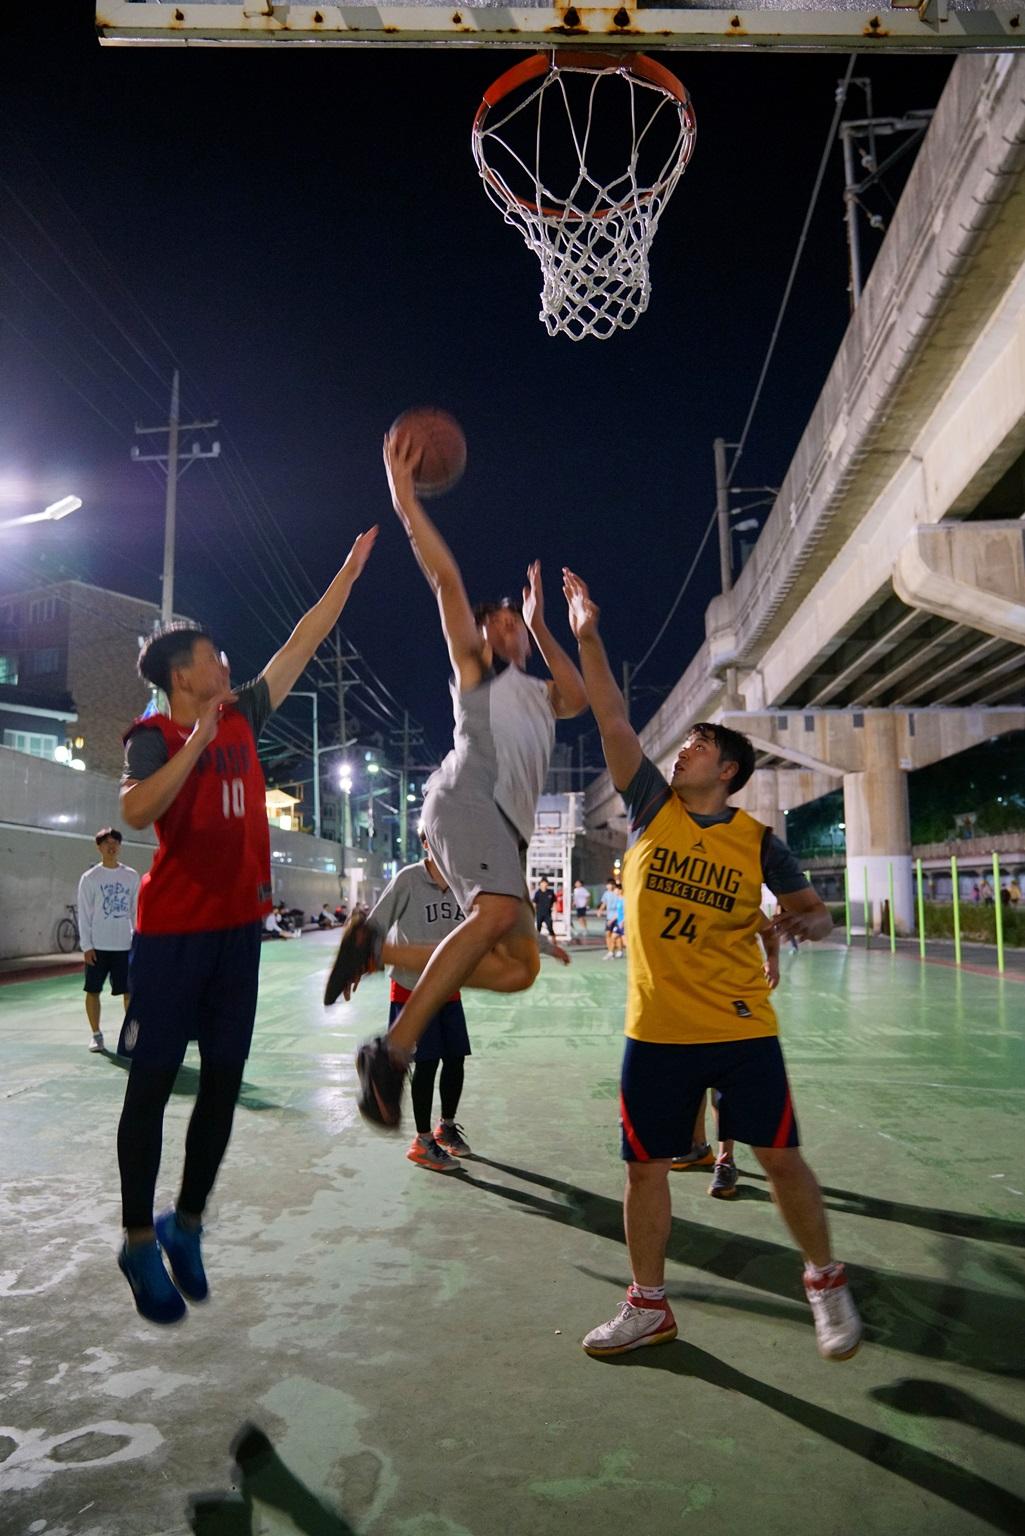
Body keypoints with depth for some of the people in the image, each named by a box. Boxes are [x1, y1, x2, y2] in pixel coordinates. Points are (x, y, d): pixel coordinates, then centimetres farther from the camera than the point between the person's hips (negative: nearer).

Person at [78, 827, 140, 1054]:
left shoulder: (131, 876, 5)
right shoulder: (90, 878, -1)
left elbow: (136, 910, 8)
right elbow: (84, 914, -2)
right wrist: (86, 946, -8)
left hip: (125, 945, 1)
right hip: (98, 945, -1)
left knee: (129, 990, 2)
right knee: (93, 990, 4)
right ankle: (96, 1034, 16)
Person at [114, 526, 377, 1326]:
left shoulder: (243, 718, 11)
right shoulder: (154, 736, -5)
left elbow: (302, 644, 16)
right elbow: (137, 810, -25)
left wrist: (350, 570, 20)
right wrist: (198, 739, -26)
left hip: (238, 926, 6)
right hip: (173, 932, -6)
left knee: (224, 1079, 9)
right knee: (153, 1081, 2)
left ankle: (187, 1225, 25)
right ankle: (140, 1241, 16)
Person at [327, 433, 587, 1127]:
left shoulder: (539, 696, 34)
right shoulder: (474, 665, 19)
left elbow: (581, 696, 11)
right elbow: (447, 580, 8)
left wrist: (540, 626, 18)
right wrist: (405, 500, 6)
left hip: (507, 823, 7)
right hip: (470, 796, -7)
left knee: (520, 964, -1)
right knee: (498, 913, -32)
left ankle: (378, 949, 4)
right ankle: (393, 1052, -31)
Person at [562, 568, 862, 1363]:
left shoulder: (757, 840, -2)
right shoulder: (652, 806, 1)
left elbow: (815, 912, 5)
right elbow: (613, 720, -3)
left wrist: (803, 922, -19)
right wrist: (588, 636, -6)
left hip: (742, 1028, -1)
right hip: (656, 1030, 2)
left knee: (782, 1156, 5)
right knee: (646, 1166, 8)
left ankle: (826, 1282, 31)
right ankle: (649, 1305, 27)